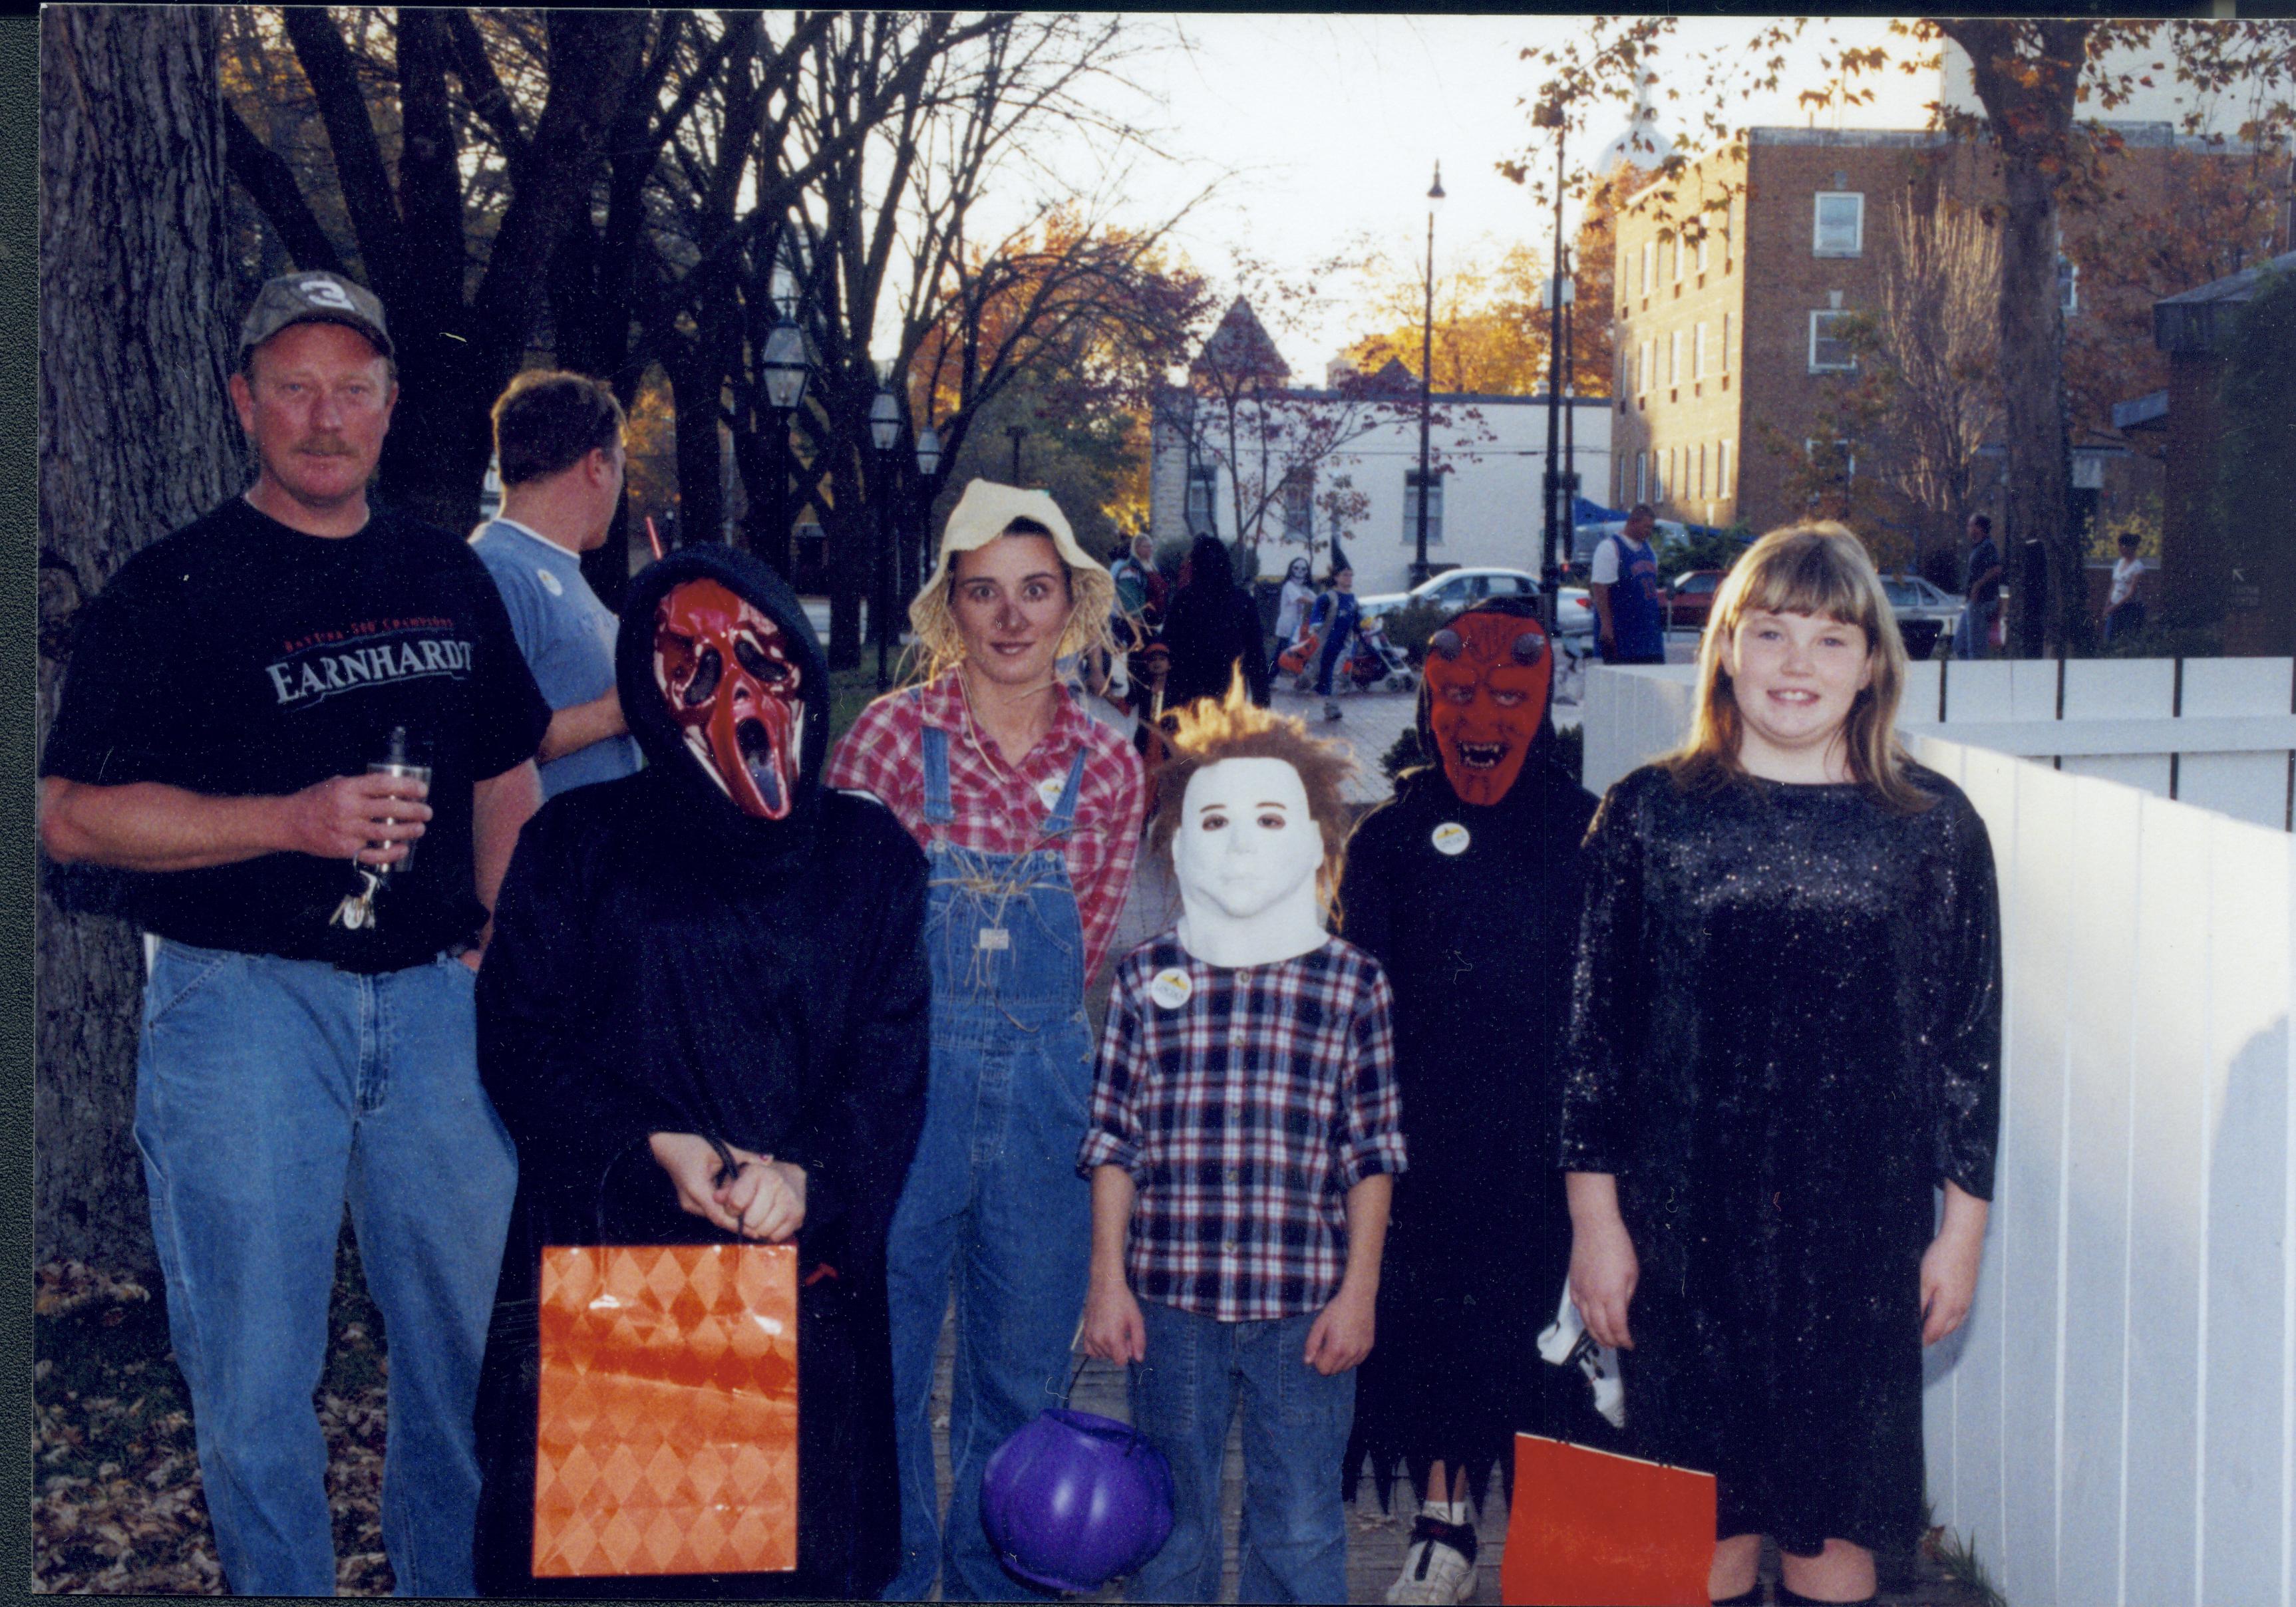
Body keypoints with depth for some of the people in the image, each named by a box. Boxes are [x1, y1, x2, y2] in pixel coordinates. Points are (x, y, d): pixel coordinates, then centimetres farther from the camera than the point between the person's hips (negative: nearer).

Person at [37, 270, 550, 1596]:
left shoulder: (450, 579, 12)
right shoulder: (172, 590, -4)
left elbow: (507, 779, 20)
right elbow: (74, 816, -9)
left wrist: (500, 944, 9)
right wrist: (294, 818, -18)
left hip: (434, 994, 5)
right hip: (244, 999, -4)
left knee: (479, 1325, 12)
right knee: (257, 1363, 4)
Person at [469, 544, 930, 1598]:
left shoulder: (867, 854, 10)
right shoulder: (579, 842, 8)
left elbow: (892, 1050, 2)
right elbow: (521, 1036, 0)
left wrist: (809, 1171, -16)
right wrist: (655, 1145, -14)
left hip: (804, 1253, 1)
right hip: (609, 1242, 0)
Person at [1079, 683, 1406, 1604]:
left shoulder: (1351, 985, 0)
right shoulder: (1146, 978, 2)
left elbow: (1373, 1152, 2)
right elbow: (1114, 1142, 4)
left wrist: (1358, 1291, -1)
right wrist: (1108, 1283, 1)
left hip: (1305, 1305, -1)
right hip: (1170, 1300, 1)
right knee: (1169, 1527, 14)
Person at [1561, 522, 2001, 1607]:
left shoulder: (1934, 826, 1)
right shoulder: (1649, 814, 0)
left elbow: (1970, 1039, 5)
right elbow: (1594, 1031, 2)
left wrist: (1962, 1227, 4)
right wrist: (1595, 1216, 0)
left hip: (1862, 1232, 0)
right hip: (1683, 1227, 0)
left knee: (1837, 1518, 7)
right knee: (1705, 1518, 8)